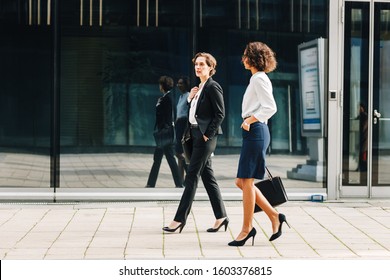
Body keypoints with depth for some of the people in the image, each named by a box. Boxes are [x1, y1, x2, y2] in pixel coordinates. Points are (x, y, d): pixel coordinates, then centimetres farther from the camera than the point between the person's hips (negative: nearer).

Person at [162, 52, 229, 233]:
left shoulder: (213, 87, -10)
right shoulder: (199, 88, 17)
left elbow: (220, 114, -15)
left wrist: (208, 135, -17)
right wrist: (190, 99, 3)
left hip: (205, 136, -9)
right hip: (195, 135, 9)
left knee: (191, 177, -8)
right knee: (207, 176, 9)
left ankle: (180, 219, -6)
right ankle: (221, 217, 14)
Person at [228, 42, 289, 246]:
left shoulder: (259, 79, -10)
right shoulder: (257, 79, 19)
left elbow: (270, 107, -20)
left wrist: (250, 120, -19)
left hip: (255, 131, -10)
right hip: (254, 132, 10)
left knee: (246, 181, -5)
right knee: (242, 182, 10)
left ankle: (247, 228, 3)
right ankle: (274, 217, 13)